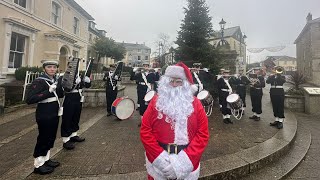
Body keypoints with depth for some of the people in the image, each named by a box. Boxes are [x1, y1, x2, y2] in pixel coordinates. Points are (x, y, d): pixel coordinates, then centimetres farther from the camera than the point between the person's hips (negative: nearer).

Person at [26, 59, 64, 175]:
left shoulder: (56, 80, 6)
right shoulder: (39, 81, -15)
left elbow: (60, 95, 13)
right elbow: (29, 99, -23)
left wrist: (59, 86, -5)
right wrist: (48, 91, -29)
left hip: (54, 114, 8)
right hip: (44, 115, -7)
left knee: (51, 138, 18)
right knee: (43, 138, 4)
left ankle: (45, 159, 36)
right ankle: (38, 165, 22)